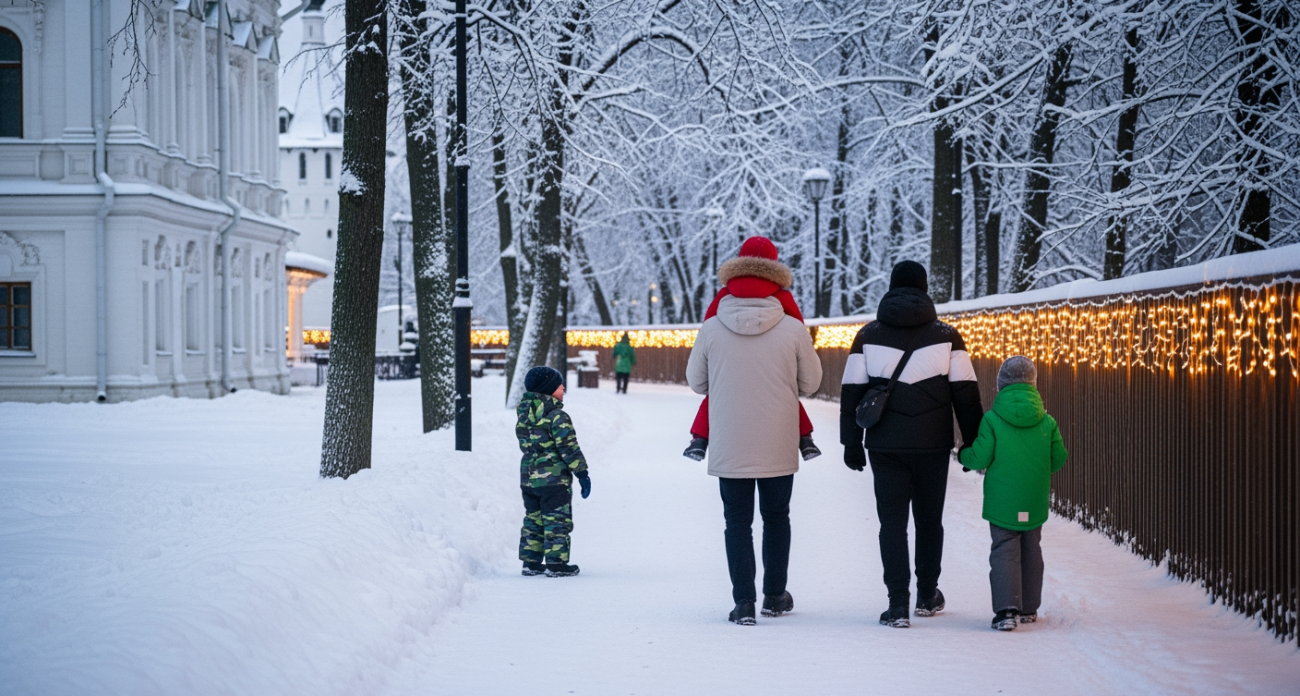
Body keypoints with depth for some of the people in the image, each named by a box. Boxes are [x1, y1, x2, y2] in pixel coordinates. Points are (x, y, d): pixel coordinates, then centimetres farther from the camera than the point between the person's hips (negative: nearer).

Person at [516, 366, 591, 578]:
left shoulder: (524, 416, 7)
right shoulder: (557, 416, -15)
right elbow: (569, 447, -16)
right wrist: (582, 473, -11)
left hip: (528, 478, 7)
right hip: (554, 479, -7)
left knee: (533, 520, 15)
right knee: (557, 521, 1)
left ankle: (531, 562, 16)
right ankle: (556, 564, 1)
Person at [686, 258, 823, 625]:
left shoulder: (711, 330, -7)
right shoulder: (793, 329, -8)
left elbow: (696, 382, 6)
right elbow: (810, 383, 3)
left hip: (728, 447, 0)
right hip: (778, 446, 1)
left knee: (737, 521, 7)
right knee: (776, 517, 18)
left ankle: (744, 602, 1)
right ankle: (775, 596, 25)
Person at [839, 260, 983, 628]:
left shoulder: (869, 335, 2)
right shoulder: (946, 336, 1)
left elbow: (851, 392, 2)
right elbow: (966, 393, 0)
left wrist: (852, 442, 8)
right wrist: (973, 442, 7)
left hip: (885, 446, 0)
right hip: (933, 444, 0)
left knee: (892, 521, 2)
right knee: (929, 519, 15)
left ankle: (898, 604, -5)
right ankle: (927, 596, 25)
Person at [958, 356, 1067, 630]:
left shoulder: (992, 420, -11)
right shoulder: (1046, 422, -2)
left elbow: (979, 459, -10)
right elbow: (1058, 459, 3)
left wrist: (964, 454, 11)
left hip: (1002, 501, -3)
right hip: (1035, 503, 3)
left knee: (1004, 551, 1)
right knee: (1031, 551, 17)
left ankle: (1006, 608, -13)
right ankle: (1029, 608, 24)